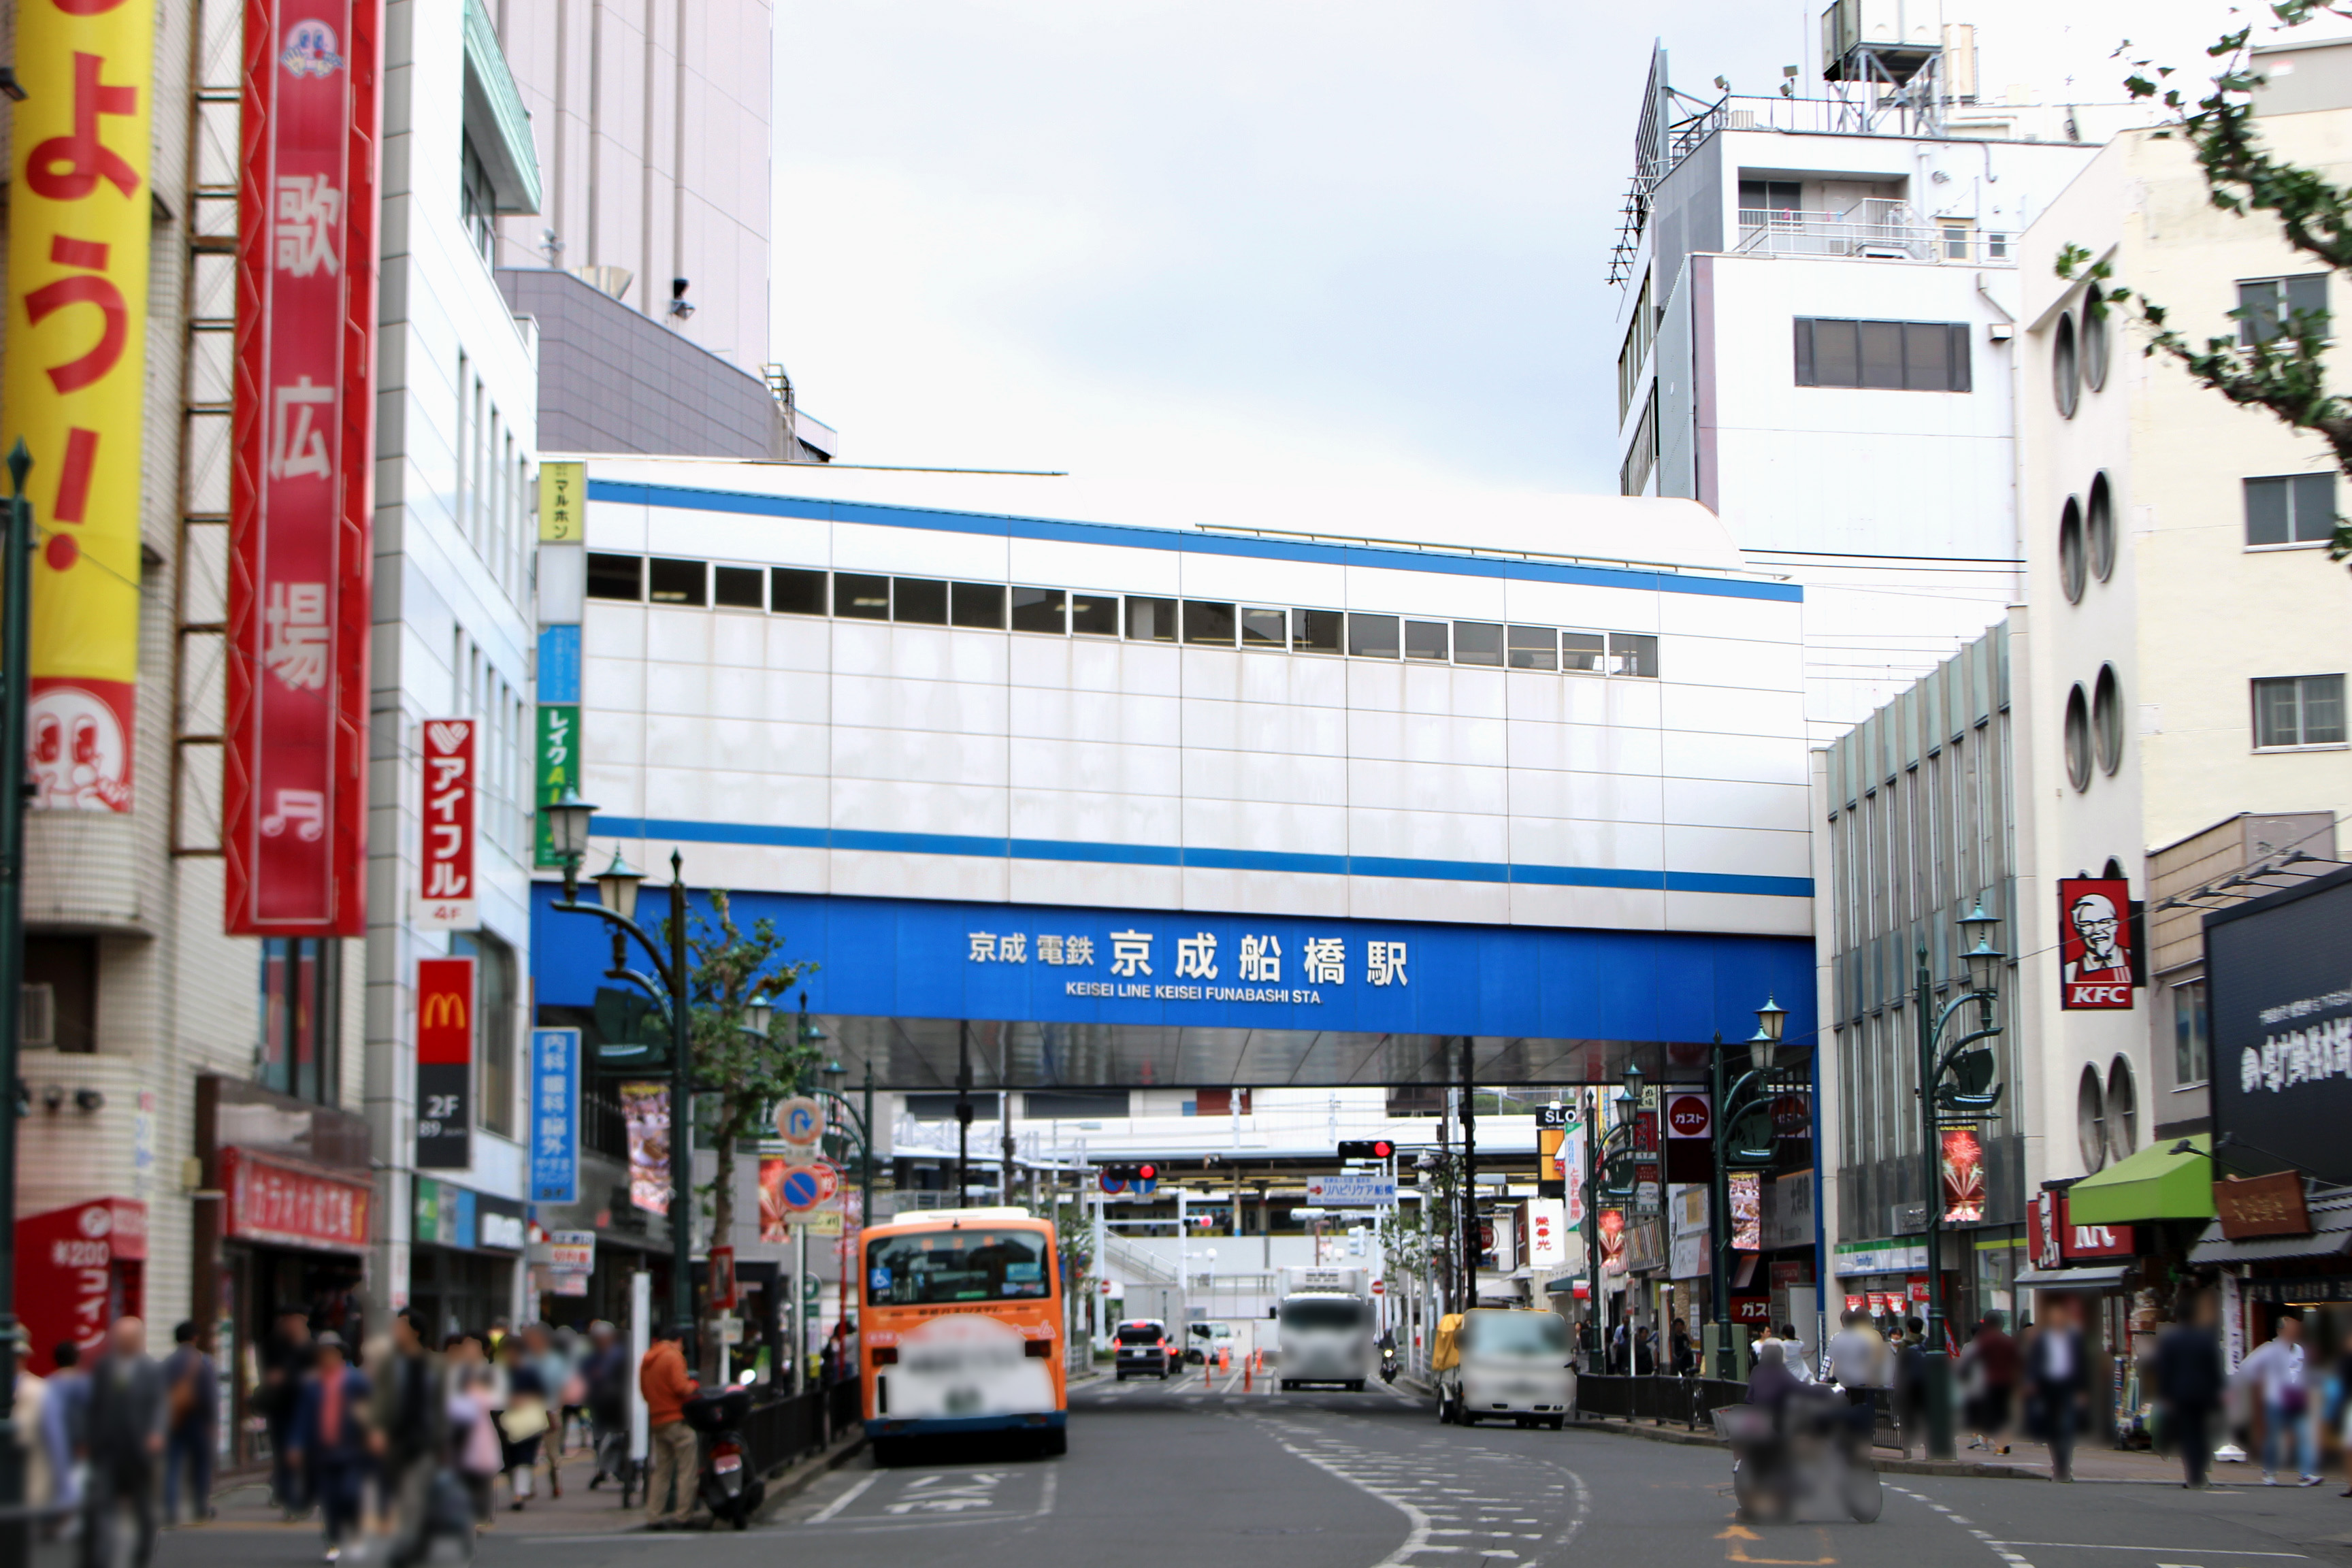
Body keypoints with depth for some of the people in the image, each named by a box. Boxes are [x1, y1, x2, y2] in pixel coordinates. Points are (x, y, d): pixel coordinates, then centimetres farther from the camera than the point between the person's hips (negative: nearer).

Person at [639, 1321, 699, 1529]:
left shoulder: (646, 1360, 14)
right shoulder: (673, 1356, -11)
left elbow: (644, 1390, 18)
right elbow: (681, 1387, -17)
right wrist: (693, 1385, 1)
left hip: (656, 1422, 8)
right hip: (677, 1419, -8)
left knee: (661, 1471, 12)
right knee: (686, 1469, -3)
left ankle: (653, 1516, 8)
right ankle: (682, 1514, -7)